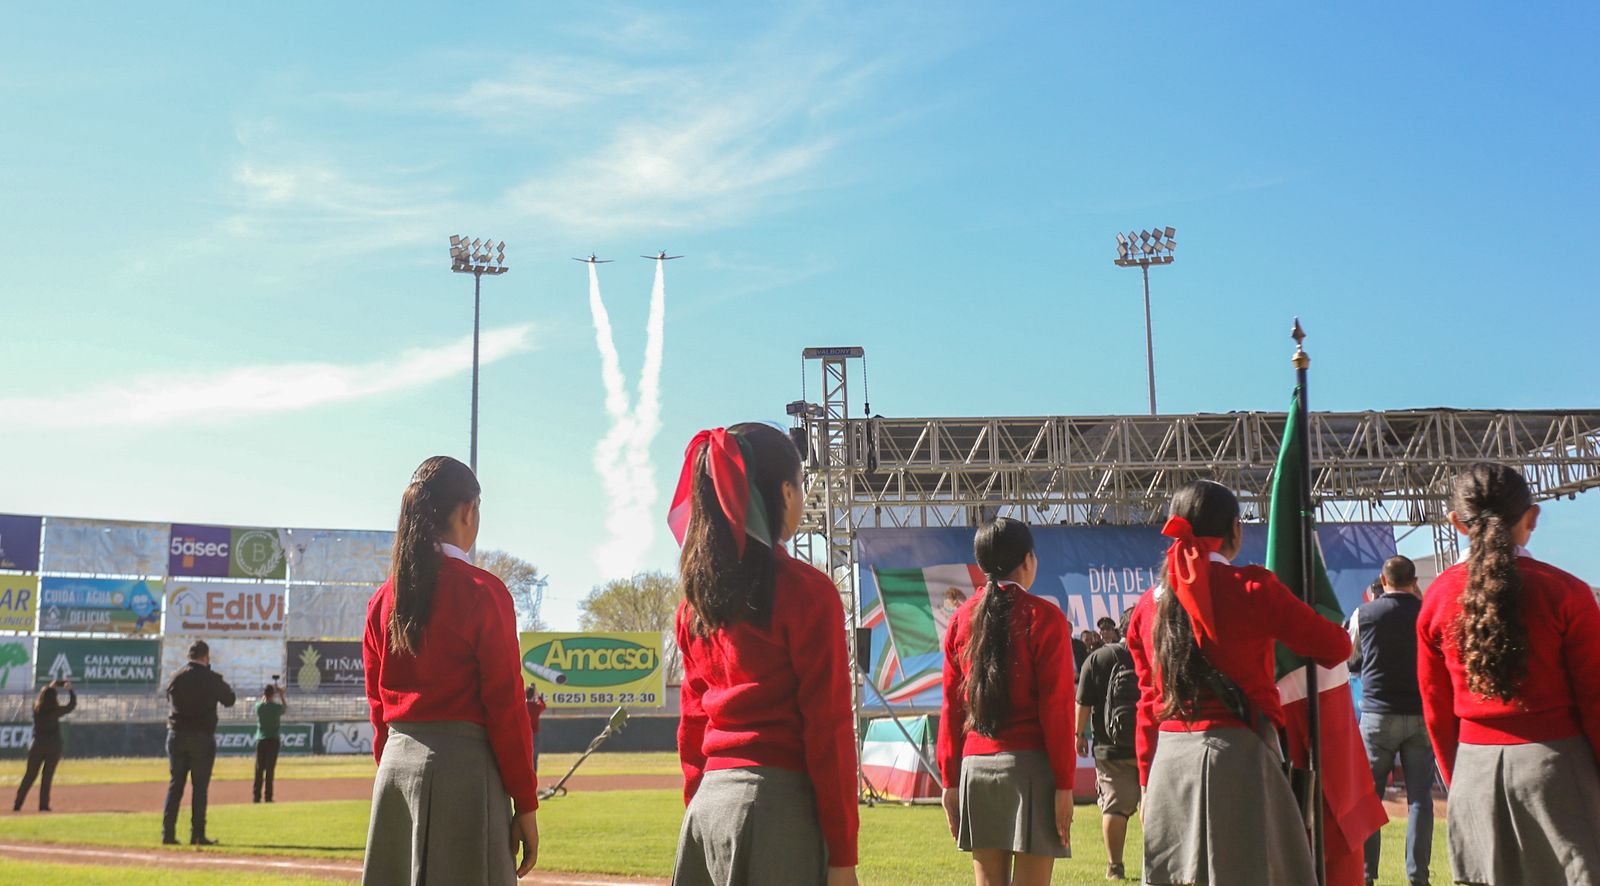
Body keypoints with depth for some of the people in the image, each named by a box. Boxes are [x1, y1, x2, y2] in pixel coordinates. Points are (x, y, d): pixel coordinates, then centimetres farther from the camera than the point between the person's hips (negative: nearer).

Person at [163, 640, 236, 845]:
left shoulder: (176, 677, 2)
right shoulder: (212, 678, -8)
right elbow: (229, 700, 5)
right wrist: (223, 685, 19)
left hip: (176, 735, 4)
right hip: (202, 736, -3)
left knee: (175, 784, 9)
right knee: (200, 786, 1)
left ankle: (168, 833, 6)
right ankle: (197, 835, 0)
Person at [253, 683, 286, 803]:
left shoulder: (258, 707, -3)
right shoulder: (277, 707, -8)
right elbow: (286, 707, 15)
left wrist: (265, 694, 25)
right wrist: (281, 694, 20)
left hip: (260, 740, 2)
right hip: (273, 740, -2)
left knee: (259, 769, 6)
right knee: (270, 769, -1)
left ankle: (256, 796, 4)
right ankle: (268, 797, -4)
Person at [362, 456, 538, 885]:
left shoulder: (384, 598, 9)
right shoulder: (482, 591, -9)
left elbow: (378, 702, 14)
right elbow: (506, 705, -9)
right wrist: (526, 805, -5)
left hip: (395, 766, 6)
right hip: (464, 769, -6)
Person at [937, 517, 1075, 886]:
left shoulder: (962, 619, 8)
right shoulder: (1043, 617, -5)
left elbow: (951, 707, 9)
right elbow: (1057, 708, -8)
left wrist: (950, 781, 13)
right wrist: (1065, 784, -6)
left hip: (975, 768, 5)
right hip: (1031, 766, -4)